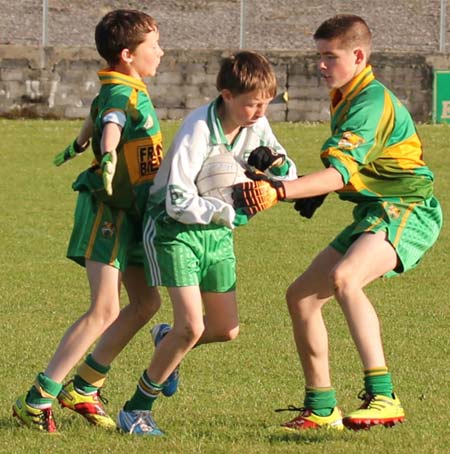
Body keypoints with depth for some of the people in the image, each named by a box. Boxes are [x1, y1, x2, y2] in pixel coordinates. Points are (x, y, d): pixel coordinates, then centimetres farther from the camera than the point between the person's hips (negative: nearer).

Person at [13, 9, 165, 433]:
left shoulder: (127, 91, 11)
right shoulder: (123, 94, -19)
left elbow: (98, 112, 31)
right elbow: (110, 125, -41)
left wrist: (78, 145, 48)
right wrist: (109, 158, -60)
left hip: (127, 213, 10)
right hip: (107, 210, -10)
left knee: (146, 302, 11)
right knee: (105, 310, -17)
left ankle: (82, 388, 18)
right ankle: (36, 401, -16)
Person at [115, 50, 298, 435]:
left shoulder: (257, 125, -5)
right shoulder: (198, 130, -26)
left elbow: (289, 176, 6)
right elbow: (178, 202, -28)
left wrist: (276, 165, -16)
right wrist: (228, 212, -25)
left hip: (217, 232, 7)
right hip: (175, 228, -7)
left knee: (226, 330, 6)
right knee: (192, 327, -18)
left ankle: (169, 342, 40)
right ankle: (136, 409, -3)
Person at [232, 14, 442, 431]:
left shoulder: (372, 103, -17)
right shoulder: (345, 100, 16)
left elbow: (340, 173, -29)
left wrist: (278, 192, -39)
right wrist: (317, 193, 12)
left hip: (407, 212, -10)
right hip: (373, 213, 10)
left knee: (343, 277, -36)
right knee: (301, 297, 7)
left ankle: (382, 397, -42)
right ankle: (321, 409, 18)